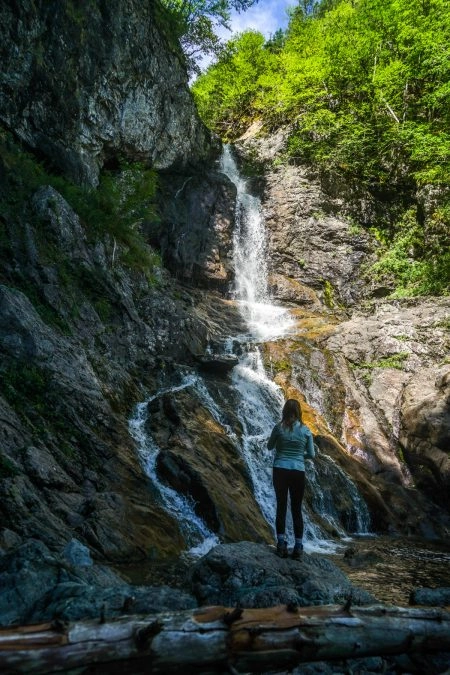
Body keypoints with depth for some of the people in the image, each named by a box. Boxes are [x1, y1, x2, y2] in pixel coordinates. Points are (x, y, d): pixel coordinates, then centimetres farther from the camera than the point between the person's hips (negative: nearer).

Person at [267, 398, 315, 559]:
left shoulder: (279, 427, -4)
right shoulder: (305, 430, -1)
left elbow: (270, 446, 11)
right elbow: (311, 454, 5)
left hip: (280, 470, -1)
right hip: (298, 472, 1)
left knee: (281, 507, 8)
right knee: (297, 510, 8)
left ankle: (281, 544, 5)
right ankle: (298, 547, 8)